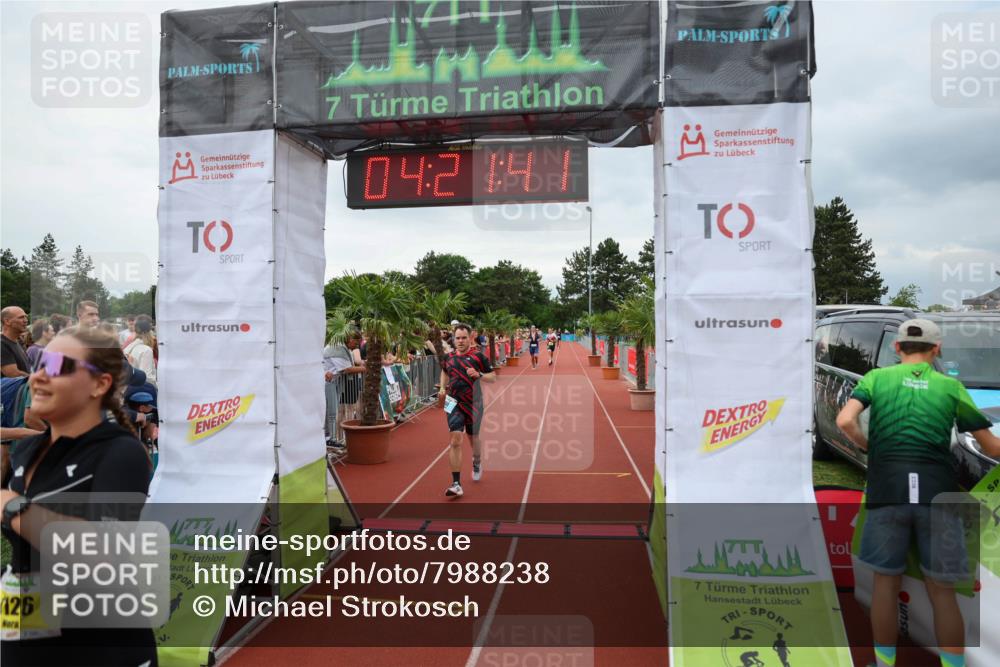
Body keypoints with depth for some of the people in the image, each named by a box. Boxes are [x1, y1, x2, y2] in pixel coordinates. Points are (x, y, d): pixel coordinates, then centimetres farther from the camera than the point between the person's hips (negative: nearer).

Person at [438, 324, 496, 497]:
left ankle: (477, 463, 50)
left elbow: (493, 377, -3)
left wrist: (478, 375, -21)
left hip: (474, 405, -1)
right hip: (454, 404, 1)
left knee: (473, 438, 16)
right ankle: (456, 484, -13)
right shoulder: (449, 357, 5)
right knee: (454, 440, -13)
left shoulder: (478, 357, -6)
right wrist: (442, 388, 11)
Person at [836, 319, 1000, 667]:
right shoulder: (951, 386, 10)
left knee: (886, 580, 13)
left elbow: (845, 421, -8)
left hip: (887, 491, 0)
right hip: (937, 491, 1)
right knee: (941, 590, 10)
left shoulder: (877, 377, 7)